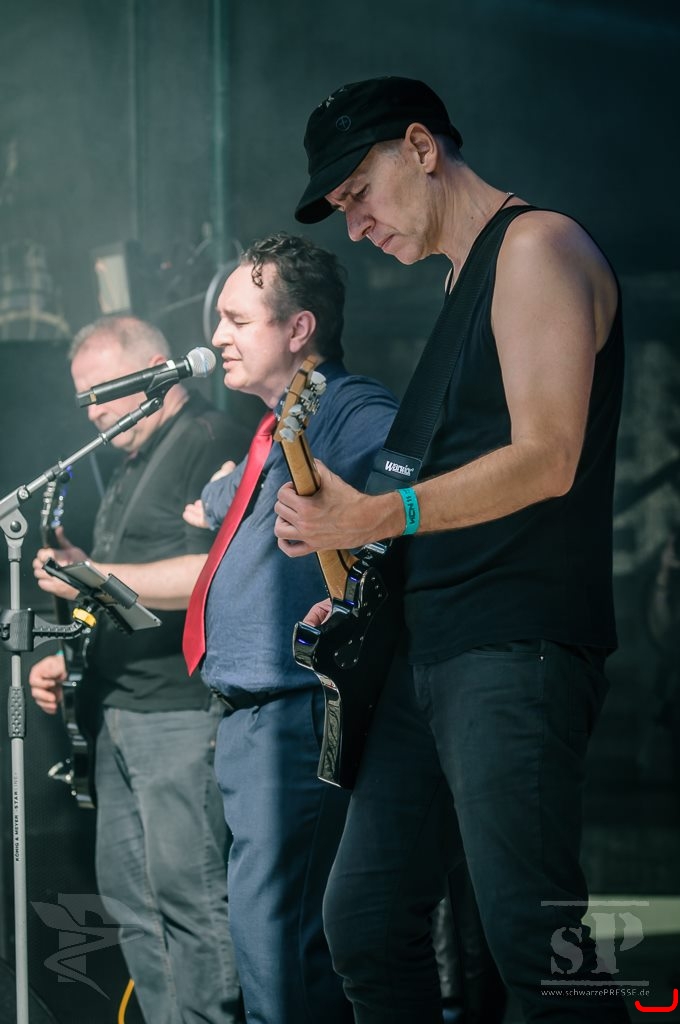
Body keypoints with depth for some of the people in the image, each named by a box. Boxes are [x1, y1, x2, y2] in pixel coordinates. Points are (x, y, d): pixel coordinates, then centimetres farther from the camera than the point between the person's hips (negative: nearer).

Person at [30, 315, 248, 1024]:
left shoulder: (211, 444, -8)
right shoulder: (133, 468, 23)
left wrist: (92, 577, -21)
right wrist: (73, 659, 16)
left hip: (184, 713, -10)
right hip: (122, 714, 10)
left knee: (190, 898, -13)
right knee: (133, 902, 8)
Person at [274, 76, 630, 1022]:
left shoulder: (537, 247, -7)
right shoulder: (461, 280, 21)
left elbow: (546, 458, -17)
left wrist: (374, 518, -23)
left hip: (517, 650, -10)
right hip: (427, 651, 10)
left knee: (533, 942, -16)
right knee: (366, 926, 7)